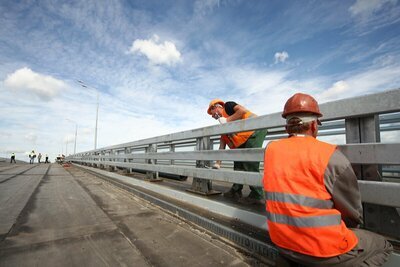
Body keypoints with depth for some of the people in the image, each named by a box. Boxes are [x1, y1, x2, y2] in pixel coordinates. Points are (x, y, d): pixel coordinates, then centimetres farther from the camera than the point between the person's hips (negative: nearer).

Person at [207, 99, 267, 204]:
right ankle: (236, 191, 20)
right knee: (238, 163, 10)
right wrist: (218, 163, 16)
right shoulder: (223, 124, 21)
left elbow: (243, 110, -18)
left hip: (255, 130, -9)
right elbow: (222, 143, 19)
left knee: (250, 164, -12)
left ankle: (257, 196, -5)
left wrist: (227, 120, -11)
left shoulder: (227, 106, 2)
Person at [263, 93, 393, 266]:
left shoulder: (270, 150, -7)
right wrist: (349, 226, 15)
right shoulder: (330, 156, -18)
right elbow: (353, 211, -3)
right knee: (382, 246, 20)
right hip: (324, 251, -5)